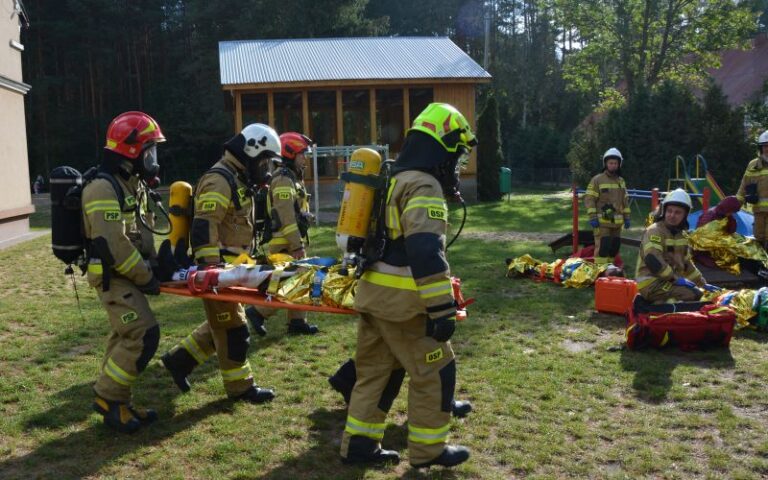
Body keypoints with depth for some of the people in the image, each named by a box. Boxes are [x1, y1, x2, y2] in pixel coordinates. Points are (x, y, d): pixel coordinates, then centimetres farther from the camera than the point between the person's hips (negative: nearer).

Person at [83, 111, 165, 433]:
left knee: (125, 338, 13)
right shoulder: (104, 188, -19)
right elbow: (111, 244, -25)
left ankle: (116, 404, 22)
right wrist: (146, 277, -18)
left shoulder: (131, 183, 13)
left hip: (125, 275, 10)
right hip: (113, 277, -10)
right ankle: (109, 397, 0)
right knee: (144, 335, -14)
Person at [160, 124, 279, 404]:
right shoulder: (219, 181, -18)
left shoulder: (236, 180, 16)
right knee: (232, 329, -1)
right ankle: (240, 386, 11)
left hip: (228, 267, 10)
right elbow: (203, 229, -26)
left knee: (221, 324, 17)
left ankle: (180, 359, 26)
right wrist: (209, 270, -29)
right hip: (217, 269, -10)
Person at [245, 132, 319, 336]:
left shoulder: (293, 177, 18)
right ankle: (258, 312, 1)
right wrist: (297, 245, -23)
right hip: (286, 243, -10)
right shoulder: (284, 179, -15)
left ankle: (297, 321, 16)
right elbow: (286, 216, -22)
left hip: (294, 239, 10)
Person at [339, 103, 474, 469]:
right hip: (401, 299, -9)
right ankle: (428, 449, 16)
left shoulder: (395, 178, 17)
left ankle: (359, 443, 23)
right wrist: (442, 310, -26)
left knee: (376, 369, 17)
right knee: (435, 371, 5)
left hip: (373, 291, 9)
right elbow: (426, 252, -27)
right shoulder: (424, 186, -16)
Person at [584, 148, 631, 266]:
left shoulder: (621, 181, 14)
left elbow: (625, 201, 21)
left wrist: (626, 217, 14)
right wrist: (592, 217, -17)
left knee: (614, 247, 11)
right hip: (602, 222, -7)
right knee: (602, 247, -13)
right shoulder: (597, 180, -6)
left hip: (617, 222, 7)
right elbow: (589, 199, -10)